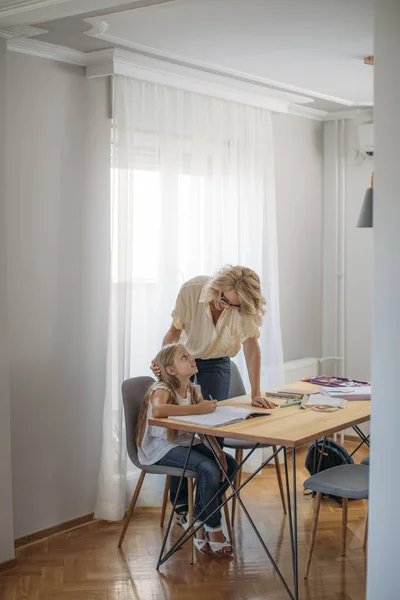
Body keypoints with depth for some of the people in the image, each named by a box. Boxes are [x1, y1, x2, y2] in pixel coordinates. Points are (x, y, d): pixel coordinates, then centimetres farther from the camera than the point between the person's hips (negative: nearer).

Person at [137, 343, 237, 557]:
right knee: (209, 469, -26)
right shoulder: (162, 390, -18)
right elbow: (157, 410, -42)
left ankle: (199, 523, 8)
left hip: (185, 441, 8)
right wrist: (198, 409, -37)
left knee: (230, 464, -4)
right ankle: (213, 529, -5)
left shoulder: (193, 390, 5)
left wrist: (218, 452, -15)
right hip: (161, 447, -8)